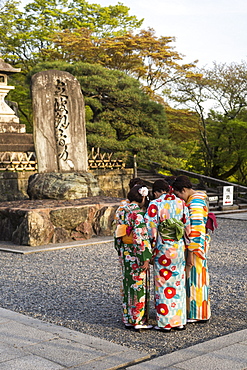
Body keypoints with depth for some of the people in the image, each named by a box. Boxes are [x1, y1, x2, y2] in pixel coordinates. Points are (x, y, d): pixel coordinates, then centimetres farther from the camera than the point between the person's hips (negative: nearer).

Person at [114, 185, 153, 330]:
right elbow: (141, 237, -22)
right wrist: (146, 258, -19)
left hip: (124, 253, 8)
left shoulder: (122, 211, 8)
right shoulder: (138, 213, -18)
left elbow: (118, 235, 14)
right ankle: (139, 320, 7)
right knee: (139, 285, 1)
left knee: (128, 284, 15)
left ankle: (128, 319, 22)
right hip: (136, 254, -8)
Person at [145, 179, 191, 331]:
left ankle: (165, 323, 10)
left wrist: (151, 250, -4)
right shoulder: (181, 203, 4)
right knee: (178, 284, 13)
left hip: (163, 249, -5)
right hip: (179, 248, 5)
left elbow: (151, 230, -12)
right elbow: (188, 228, 6)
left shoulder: (155, 205, -10)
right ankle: (180, 321, 19)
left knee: (163, 285, 4)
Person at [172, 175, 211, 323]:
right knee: (199, 276, 16)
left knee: (195, 277, 0)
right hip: (202, 242, 10)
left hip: (196, 244, -10)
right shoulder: (200, 196, 11)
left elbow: (195, 231, -24)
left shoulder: (195, 203, -20)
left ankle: (197, 314, 10)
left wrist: (191, 253, -23)